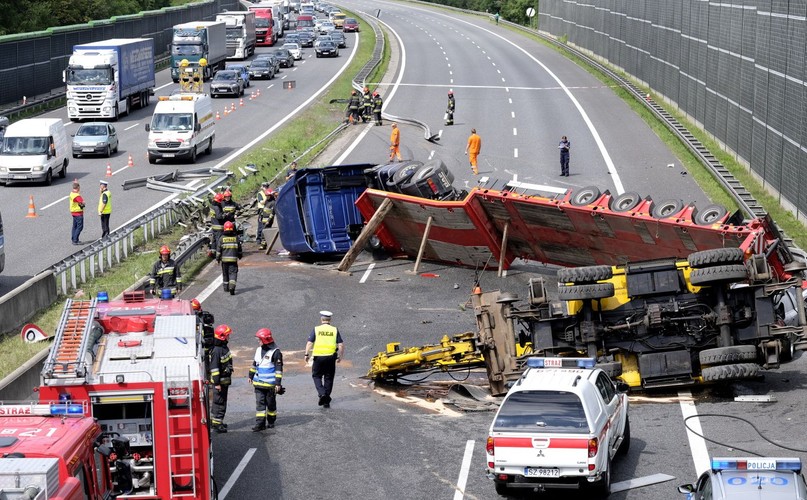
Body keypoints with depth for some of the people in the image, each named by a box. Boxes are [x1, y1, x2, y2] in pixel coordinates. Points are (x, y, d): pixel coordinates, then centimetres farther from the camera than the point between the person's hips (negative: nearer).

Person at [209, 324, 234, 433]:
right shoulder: (217, 350, -23)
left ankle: (214, 420, 30)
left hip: (225, 380, 10)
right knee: (219, 402, -4)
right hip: (220, 381, -10)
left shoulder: (224, 347, 8)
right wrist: (217, 383, -22)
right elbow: (214, 368, -23)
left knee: (221, 401, 18)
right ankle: (216, 424, 1)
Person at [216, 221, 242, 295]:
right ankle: (232, 287, -21)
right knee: (233, 273, -2)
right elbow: (239, 248, 8)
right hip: (233, 259, -1)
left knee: (225, 273, 16)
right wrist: (240, 255, 25)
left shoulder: (222, 238, -4)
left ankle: (226, 287, 27)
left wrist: (217, 258, 8)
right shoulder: (236, 238, -2)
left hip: (224, 259, 1)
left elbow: (219, 250, -2)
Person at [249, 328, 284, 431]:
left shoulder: (275, 352, -12)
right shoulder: (259, 350, 9)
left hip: (270, 384, -6)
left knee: (271, 403, 9)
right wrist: (251, 376, 27)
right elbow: (254, 364, 23)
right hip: (258, 384, 6)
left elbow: (279, 369, -13)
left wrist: (278, 383, -17)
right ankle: (260, 423, -2)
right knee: (259, 403, 0)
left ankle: (271, 421, 25)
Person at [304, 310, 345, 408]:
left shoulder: (316, 330, -1)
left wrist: (307, 354, 1)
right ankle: (326, 401, 12)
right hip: (331, 357, 2)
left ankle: (322, 394, -10)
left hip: (318, 356, -1)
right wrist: (339, 356, 12)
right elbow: (341, 345, 1)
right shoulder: (335, 330, 3)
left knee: (317, 376, 13)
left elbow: (309, 343, -7)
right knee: (328, 378, 11)